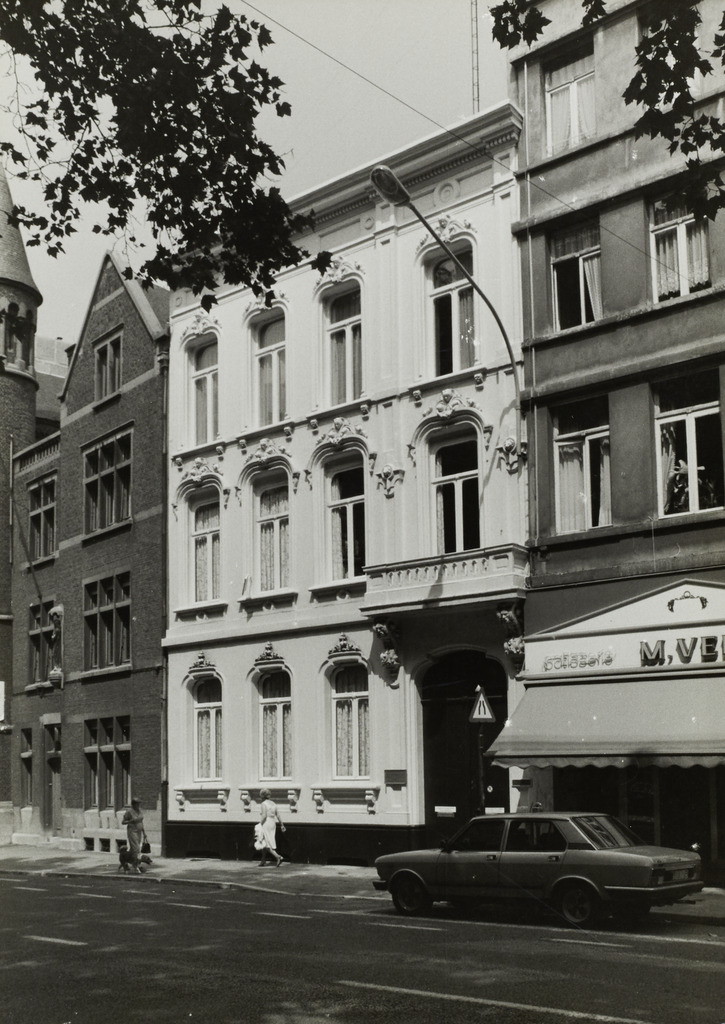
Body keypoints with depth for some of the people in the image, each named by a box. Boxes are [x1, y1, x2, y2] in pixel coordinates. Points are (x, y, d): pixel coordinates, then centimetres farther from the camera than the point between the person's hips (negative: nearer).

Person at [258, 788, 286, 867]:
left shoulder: (264, 804, -12)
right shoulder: (273, 804, 9)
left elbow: (264, 816, -22)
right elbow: (278, 815, 10)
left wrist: (260, 824, -13)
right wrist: (282, 825, 13)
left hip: (265, 824, -8)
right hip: (273, 824, 8)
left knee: (267, 845, -6)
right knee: (264, 844, 16)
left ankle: (278, 857, -22)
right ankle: (263, 861, 19)